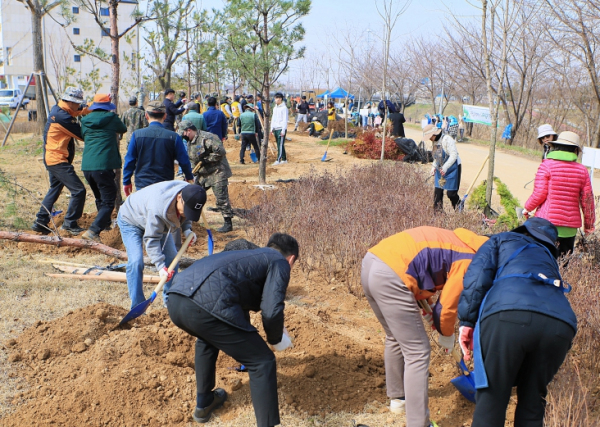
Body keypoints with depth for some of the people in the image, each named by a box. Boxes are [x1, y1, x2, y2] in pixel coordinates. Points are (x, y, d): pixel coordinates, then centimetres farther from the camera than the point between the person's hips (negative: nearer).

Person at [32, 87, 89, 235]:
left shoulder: (57, 109, 9)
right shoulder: (61, 116, -20)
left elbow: (81, 111, 10)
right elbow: (82, 135, -15)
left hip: (52, 158, 11)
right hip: (58, 160, -11)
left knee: (55, 189, 22)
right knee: (78, 190, -10)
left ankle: (40, 223, 26)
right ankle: (70, 224, -1)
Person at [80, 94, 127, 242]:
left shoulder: (85, 120, 12)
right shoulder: (111, 118, 1)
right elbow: (123, 129, 19)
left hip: (86, 165, 6)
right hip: (103, 165, -6)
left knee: (100, 198, 25)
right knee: (108, 201, -4)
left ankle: (105, 224, 41)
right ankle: (93, 231, -18)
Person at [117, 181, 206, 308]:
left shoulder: (189, 194, -26)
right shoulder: (157, 208, -46)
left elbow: (185, 217, -1)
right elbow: (151, 239, -35)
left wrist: (187, 229, -21)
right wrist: (160, 266, -39)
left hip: (159, 222, 7)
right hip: (131, 220, -7)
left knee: (172, 258, 0)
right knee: (135, 261, -20)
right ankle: (137, 306, -10)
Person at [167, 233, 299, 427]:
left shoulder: (251, 256, 36)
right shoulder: (280, 262, 14)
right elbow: (271, 311, -3)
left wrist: (246, 338, 66)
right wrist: (276, 340, 18)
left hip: (175, 300, 9)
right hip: (207, 304, -9)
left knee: (207, 338, 40)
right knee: (263, 362, 7)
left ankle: (203, 403, 50)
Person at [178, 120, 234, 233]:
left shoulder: (207, 138, -17)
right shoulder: (190, 142, 13)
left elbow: (221, 151, -23)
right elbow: (192, 159, 22)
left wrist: (207, 159, -19)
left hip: (217, 173, -9)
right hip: (202, 175, 9)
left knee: (221, 198, -9)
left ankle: (228, 223, -3)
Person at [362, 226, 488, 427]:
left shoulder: (459, 241, 22)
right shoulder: (470, 259, -1)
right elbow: (448, 305, -1)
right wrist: (446, 335, 18)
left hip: (371, 262, 10)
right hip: (390, 276, -10)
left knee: (396, 339, 28)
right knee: (417, 353, 1)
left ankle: (398, 398, 44)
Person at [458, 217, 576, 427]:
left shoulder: (503, 239, 30)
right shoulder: (548, 257, 42)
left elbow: (477, 275, 10)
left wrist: (467, 321, 8)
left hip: (508, 314, -4)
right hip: (561, 322, 4)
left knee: (491, 398, 5)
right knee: (533, 400, 21)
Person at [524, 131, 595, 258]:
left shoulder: (547, 165, -5)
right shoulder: (582, 170, 5)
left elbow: (539, 194, -10)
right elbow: (587, 199, 8)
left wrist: (527, 208, 8)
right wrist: (589, 224, 19)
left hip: (546, 223, -3)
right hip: (571, 227, 3)